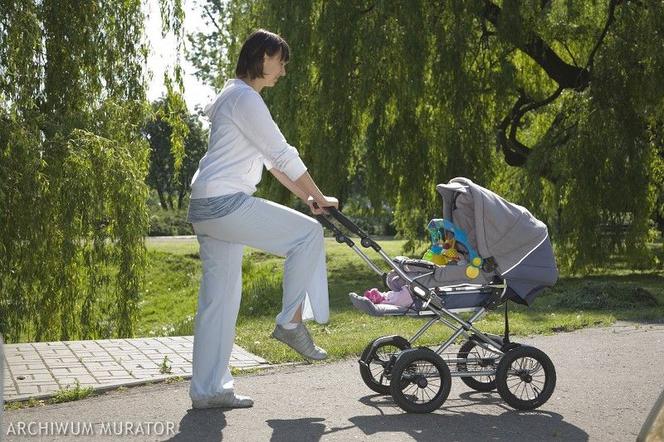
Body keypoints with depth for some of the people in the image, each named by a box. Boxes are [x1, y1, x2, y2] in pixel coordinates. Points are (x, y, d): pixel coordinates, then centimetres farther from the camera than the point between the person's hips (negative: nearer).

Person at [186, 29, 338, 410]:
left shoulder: (235, 96, 23)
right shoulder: (245, 98, -10)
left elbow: (272, 160, 23)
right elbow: (284, 156, -11)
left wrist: (306, 197, 17)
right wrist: (320, 198, -1)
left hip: (207, 207, 11)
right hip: (225, 203, -11)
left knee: (219, 298, 10)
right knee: (309, 233, -4)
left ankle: (208, 389, 14)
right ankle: (291, 321, 2)